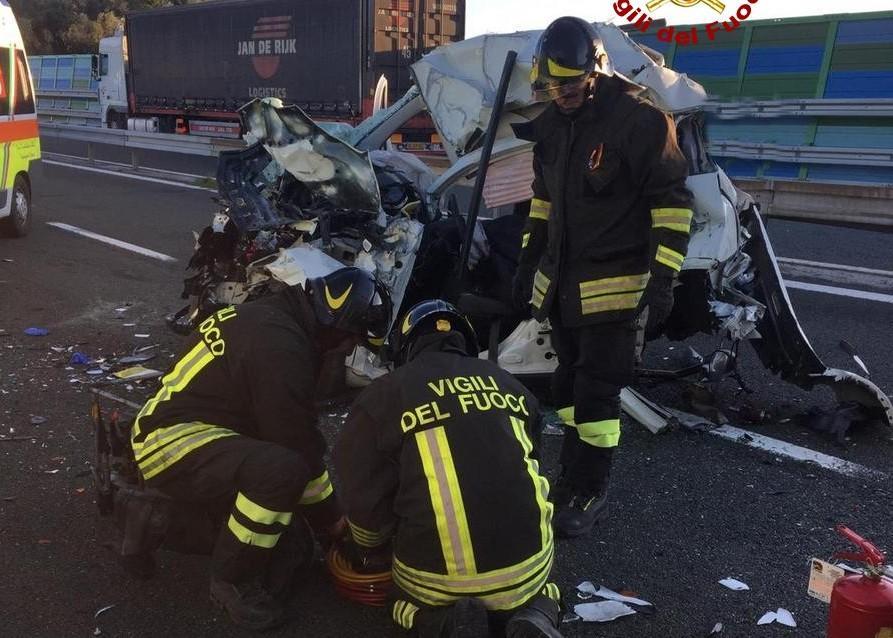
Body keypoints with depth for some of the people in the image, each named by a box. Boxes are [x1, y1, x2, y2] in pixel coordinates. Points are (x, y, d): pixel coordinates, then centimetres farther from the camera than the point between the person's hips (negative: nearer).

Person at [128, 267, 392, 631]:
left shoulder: (276, 317, 7)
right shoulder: (280, 348, -25)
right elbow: (298, 448, -20)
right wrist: (332, 522, -6)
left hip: (174, 428, 11)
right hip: (170, 444, -11)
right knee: (282, 469, -31)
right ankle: (233, 580, -8)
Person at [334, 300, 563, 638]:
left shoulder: (380, 398, -2)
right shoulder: (510, 386, 9)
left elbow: (366, 499, 4)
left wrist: (371, 556, 25)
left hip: (437, 578, -2)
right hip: (527, 566, 2)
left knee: (410, 596, 32)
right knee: (523, 587, 37)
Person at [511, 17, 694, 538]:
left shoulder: (640, 121, -15)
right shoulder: (552, 124, 6)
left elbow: (673, 204, -14)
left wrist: (662, 279, -19)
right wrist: (529, 262, 17)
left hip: (616, 287, -7)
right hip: (562, 283, 7)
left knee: (596, 391, -2)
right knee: (570, 384, 15)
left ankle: (591, 491, 14)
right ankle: (575, 475, 30)